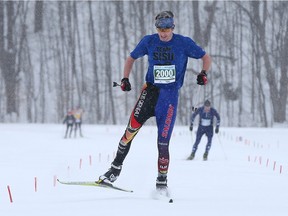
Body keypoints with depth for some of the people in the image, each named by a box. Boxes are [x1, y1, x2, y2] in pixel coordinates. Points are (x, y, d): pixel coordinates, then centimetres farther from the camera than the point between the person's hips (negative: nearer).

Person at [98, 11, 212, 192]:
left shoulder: (183, 43, -3)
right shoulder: (149, 41, 2)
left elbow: (206, 57, 5)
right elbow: (131, 58, 15)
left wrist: (204, 73, -15)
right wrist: (125, 79, 0)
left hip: (170, 95, -2)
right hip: (150, 89, 2)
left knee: (163, 142, -5)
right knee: (132, 127, -17)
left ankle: (162, 181, 9)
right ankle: (116, 169, -8)